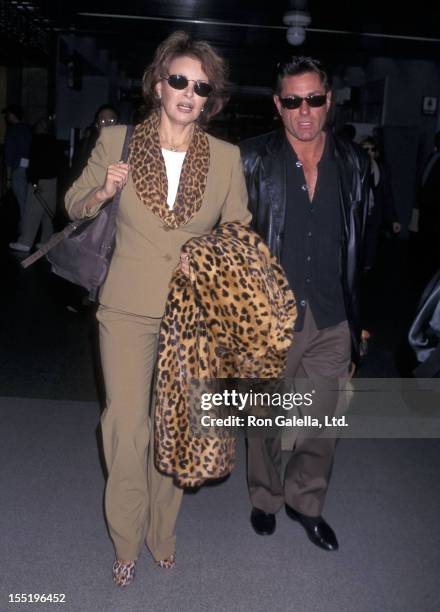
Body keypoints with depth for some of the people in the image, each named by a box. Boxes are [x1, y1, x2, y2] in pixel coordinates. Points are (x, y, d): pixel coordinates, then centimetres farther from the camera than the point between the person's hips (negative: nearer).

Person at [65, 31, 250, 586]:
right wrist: (102, 191, -13)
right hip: (128, 310, -1)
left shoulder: (226, 158, -2)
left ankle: (161, 532, 36)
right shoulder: (116, 142, -3)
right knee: (127, 428, 1)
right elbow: (75, 206, 9)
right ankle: (127, 541, 27)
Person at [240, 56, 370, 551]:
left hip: (331, 323, 2)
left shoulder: (353, 163, 4)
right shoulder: (254, 160, -5)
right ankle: (265, 497, 39)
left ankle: (305, 501, 37)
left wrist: (357, 319, 9)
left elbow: (358, 246, 9)